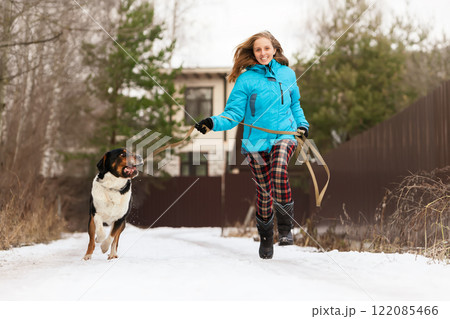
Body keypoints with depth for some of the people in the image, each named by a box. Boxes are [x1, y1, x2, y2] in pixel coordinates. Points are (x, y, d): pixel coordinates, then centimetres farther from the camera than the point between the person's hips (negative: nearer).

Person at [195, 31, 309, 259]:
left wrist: (301, 124, 9)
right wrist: (213, 123, -24)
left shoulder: (287, 74, 8)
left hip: (283, 134, 1)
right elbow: (233, 114, -7)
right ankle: (266, 238, 27)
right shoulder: (246, 79, -2)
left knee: (279, 171, -29)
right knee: (264, 191, 5)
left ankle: (285, 226, -17)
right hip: (257, 140, 0)